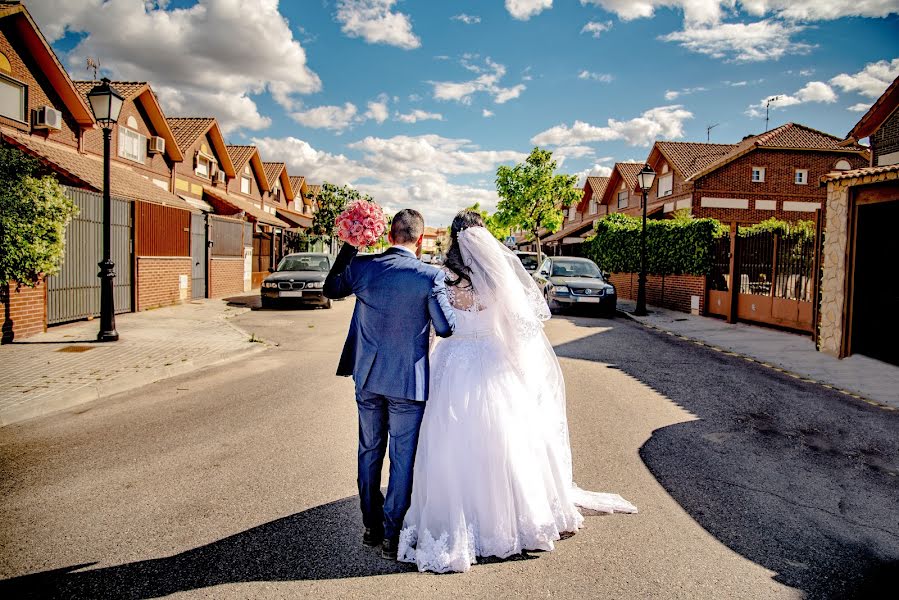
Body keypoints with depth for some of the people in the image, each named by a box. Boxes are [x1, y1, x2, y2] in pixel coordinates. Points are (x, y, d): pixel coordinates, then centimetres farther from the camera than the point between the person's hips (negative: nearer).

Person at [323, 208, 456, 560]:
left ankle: (371, 527, 31)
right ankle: (391, 535, 19)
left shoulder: (362, 266, -5)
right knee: (403, 459, 10)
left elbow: (331, 289, 14)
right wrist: (452, 298, 9)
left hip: (367, 377, 4)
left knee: (370, 452, 19)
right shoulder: (429, 276, -16)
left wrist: (349, 246, 14)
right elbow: (446, 328, -10)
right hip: (408, 382, -4)